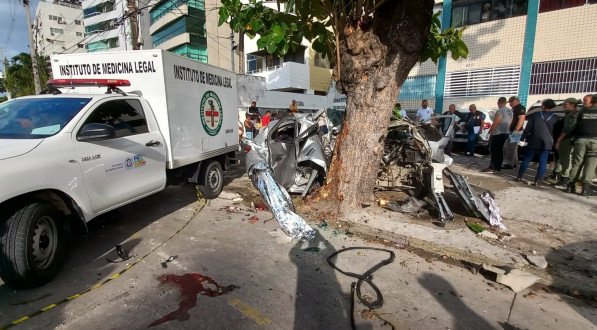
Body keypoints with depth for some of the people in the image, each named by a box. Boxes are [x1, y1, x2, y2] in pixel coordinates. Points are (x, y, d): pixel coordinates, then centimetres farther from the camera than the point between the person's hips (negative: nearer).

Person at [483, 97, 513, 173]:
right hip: (506, 133, 9)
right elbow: (510, 122, 16)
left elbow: (495, 123, -19)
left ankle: (492, 168, -8)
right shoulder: (510, 111, 12)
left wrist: (489, 132, -10)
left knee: (494, 151, -7)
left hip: (497, 134, -9)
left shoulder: (500, 111, -16)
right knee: (499, 151, 12)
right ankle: (498, 167, 16)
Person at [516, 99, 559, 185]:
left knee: (526, 160, 7)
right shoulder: (555, 118, 4)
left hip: (534, 141, -1)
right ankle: (538, 180, 0)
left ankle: (519, 177, 9)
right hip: (547, 143, 1)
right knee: (543, 162, 2)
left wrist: (524, 136, 5)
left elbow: (528, 128, -2)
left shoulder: (535, 115, -1)